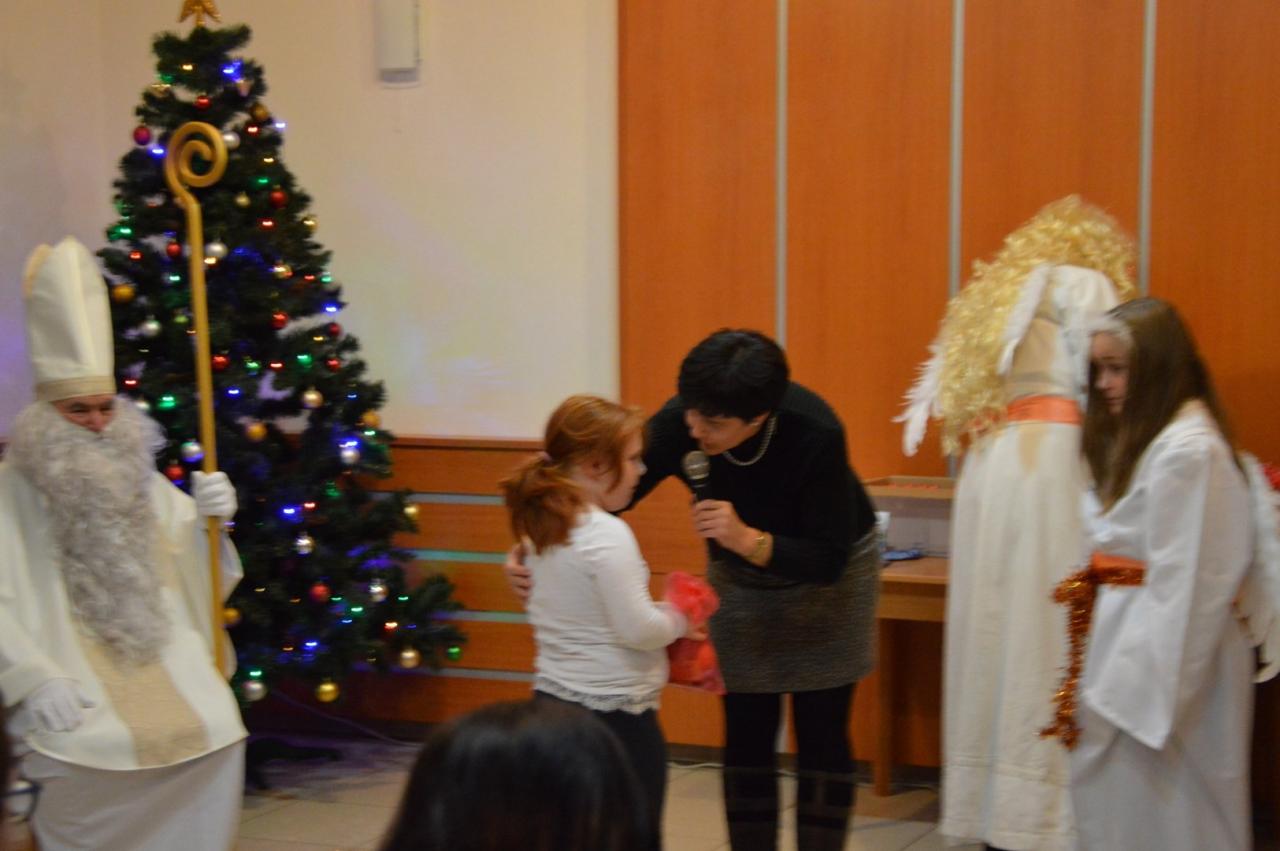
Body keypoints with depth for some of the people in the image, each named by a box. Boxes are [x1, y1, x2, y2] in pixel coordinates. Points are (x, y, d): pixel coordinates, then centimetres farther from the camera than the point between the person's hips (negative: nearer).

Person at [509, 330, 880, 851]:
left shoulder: (815, 432, -35)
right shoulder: (681, 422, -27)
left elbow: (828, 560, -30)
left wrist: (748, 540, -45)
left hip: (827, 575, -3)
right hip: (740, 578, 3)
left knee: (820, 736, -1)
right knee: (746, 735, 3)